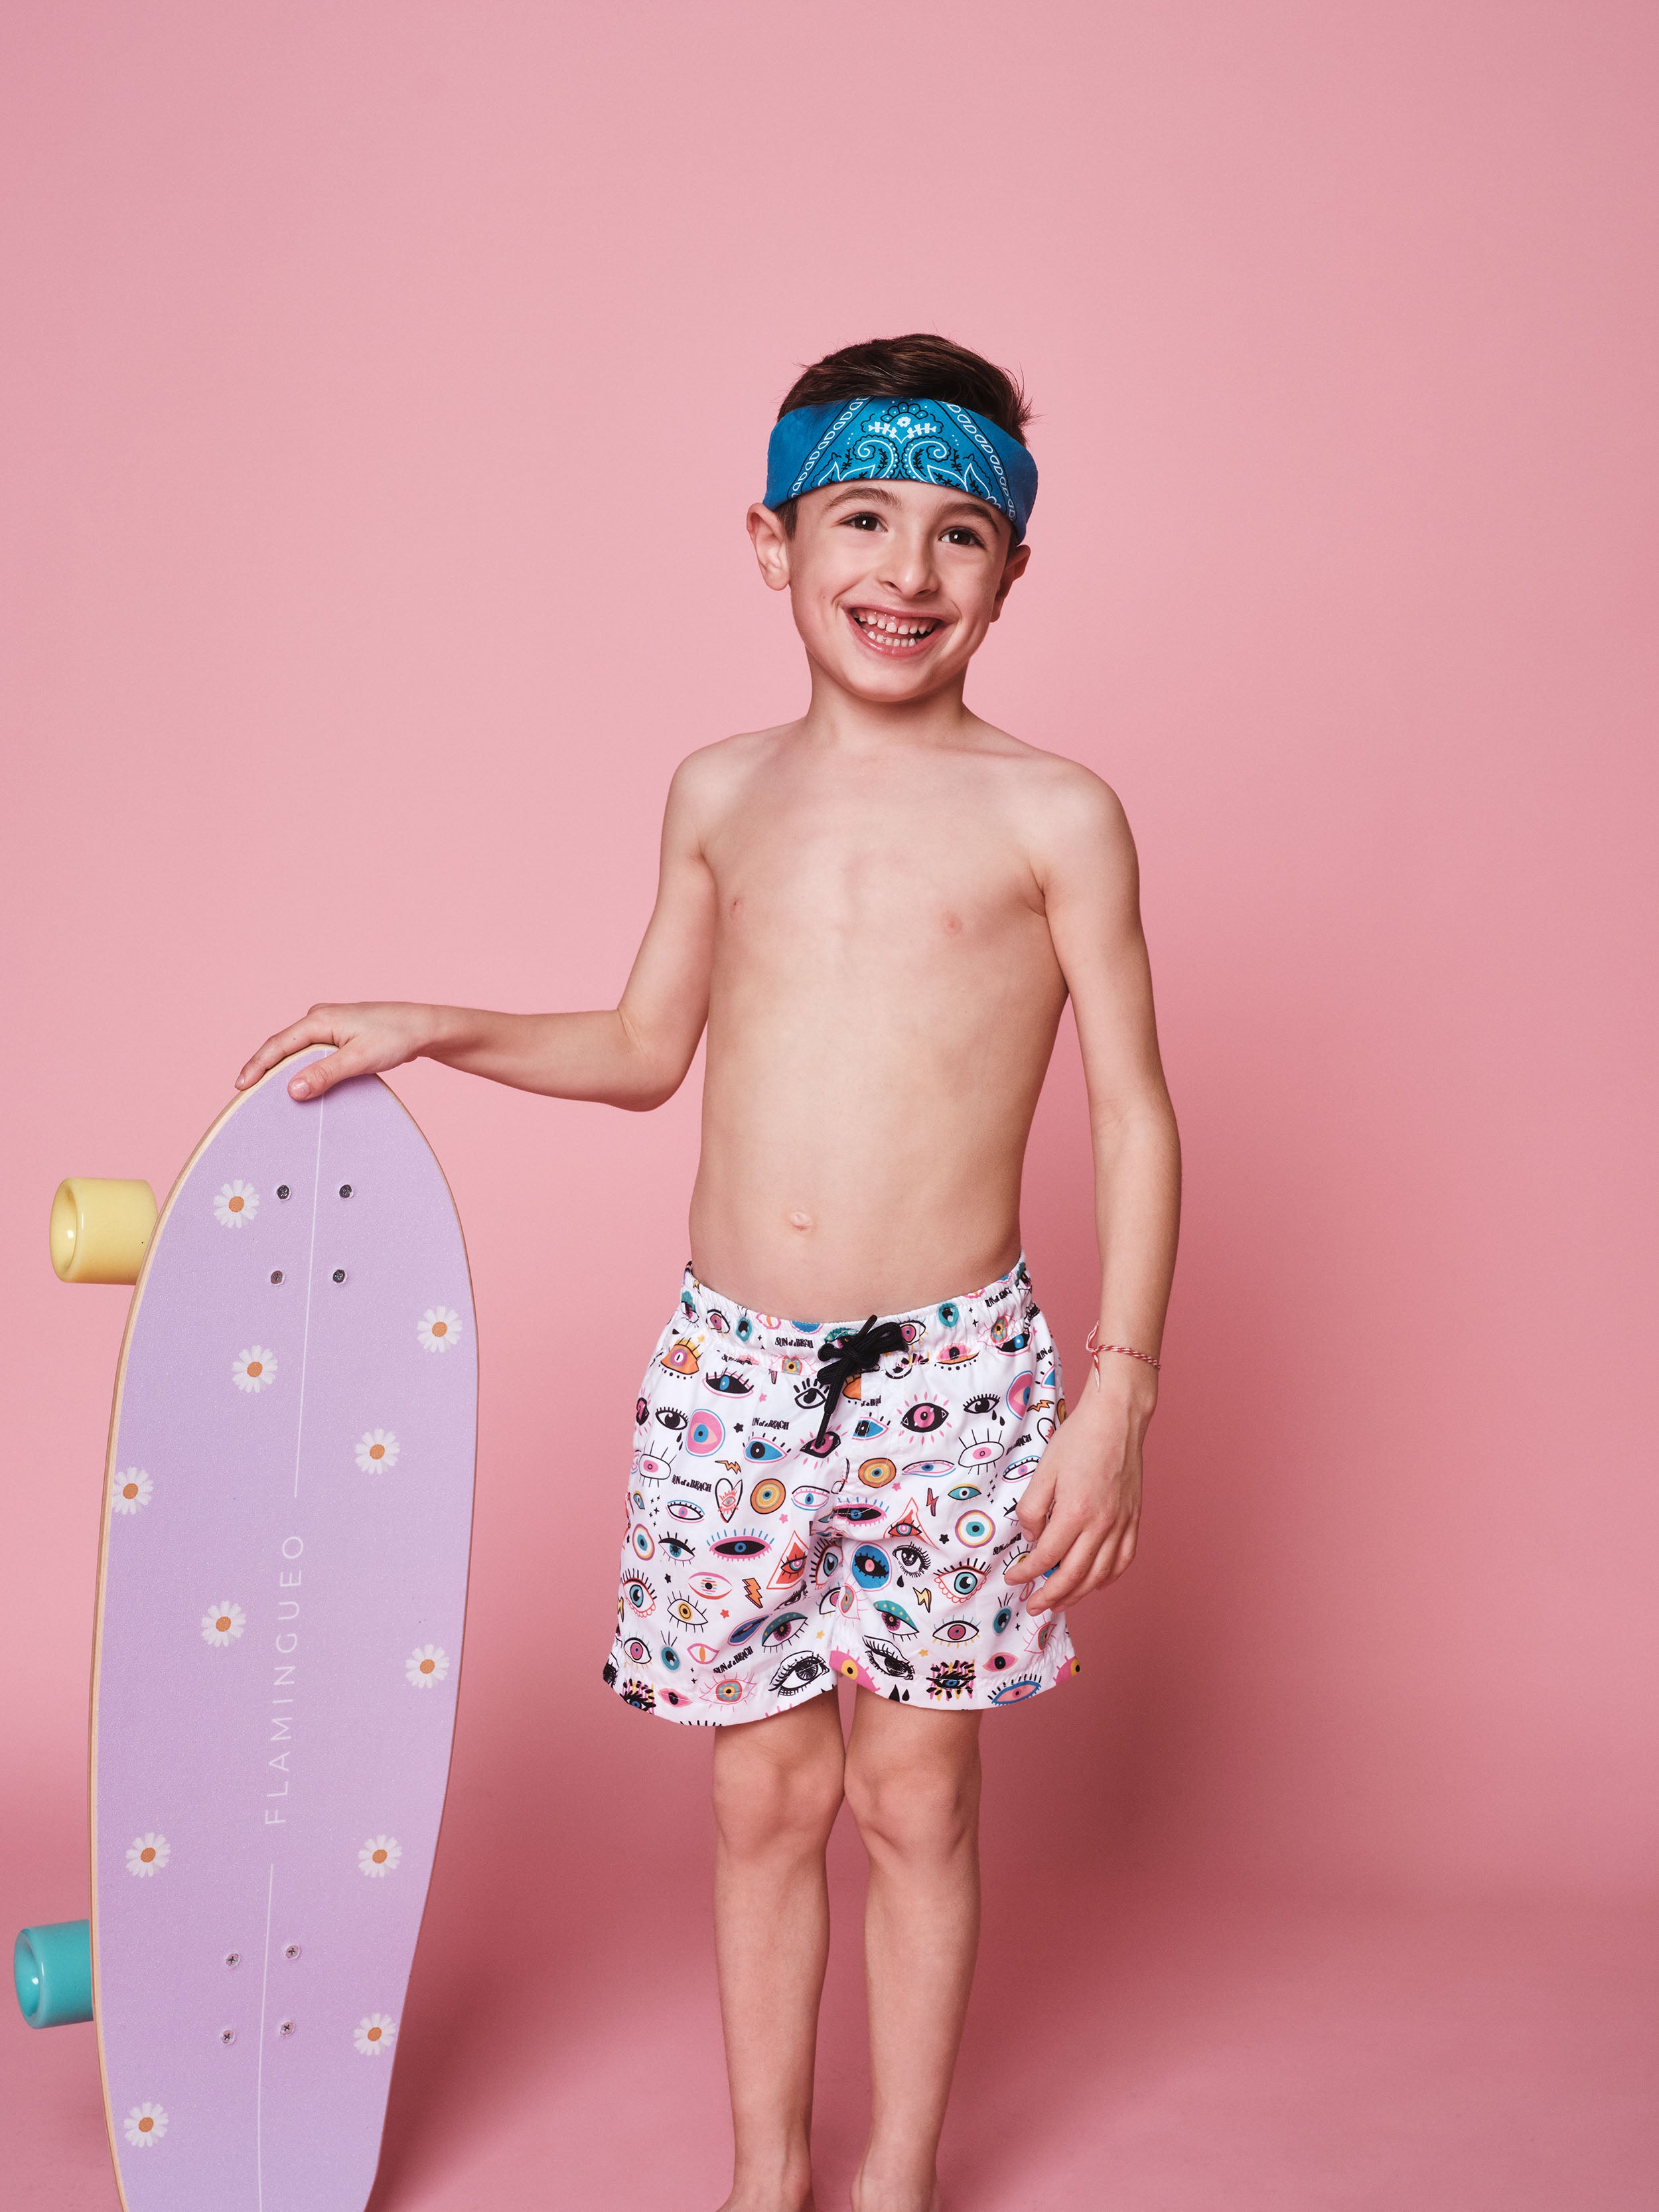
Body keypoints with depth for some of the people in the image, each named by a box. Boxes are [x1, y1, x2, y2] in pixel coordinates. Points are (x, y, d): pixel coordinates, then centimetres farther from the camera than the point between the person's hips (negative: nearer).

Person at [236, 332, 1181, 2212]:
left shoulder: (1053, 818, -4)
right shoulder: (721, 798, 7)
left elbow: (1134, 1120, -3)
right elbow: (645, 1051, 20)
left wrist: (1116, 1393, -8)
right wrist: (422, 1030, 12)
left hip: (951, 1373, -2)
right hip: (726, 1368, 3)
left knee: (913, 1796, 9)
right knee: (766, 1795, 12)